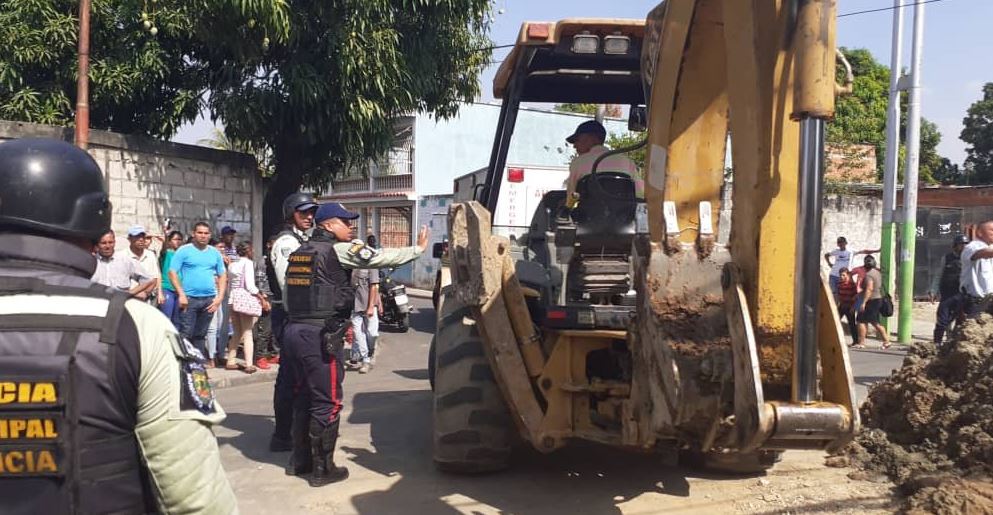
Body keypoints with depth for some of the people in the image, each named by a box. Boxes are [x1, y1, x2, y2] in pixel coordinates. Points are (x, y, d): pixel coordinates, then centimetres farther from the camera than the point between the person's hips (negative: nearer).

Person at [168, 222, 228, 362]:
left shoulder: (215, 253, 12)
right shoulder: (184, 251, 0)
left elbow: (222, 276, 14)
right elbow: (172, 273, -3)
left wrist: (220, 297, 3)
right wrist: (181, 294, -11)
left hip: (209, 299, 4)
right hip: (189, 298, -4)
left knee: (201, 334, 11)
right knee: (186, 333, -7)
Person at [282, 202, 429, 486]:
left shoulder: (300, 252, 18)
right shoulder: (340, 250, -6)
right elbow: (381, 257, -11)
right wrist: (418, 249, -2)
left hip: (294, 330, 8)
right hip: (321, 335, -8)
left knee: (306, 395, 20)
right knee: (327, 402, 0)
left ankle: (300, 459, 28)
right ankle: (322, 469, 7)